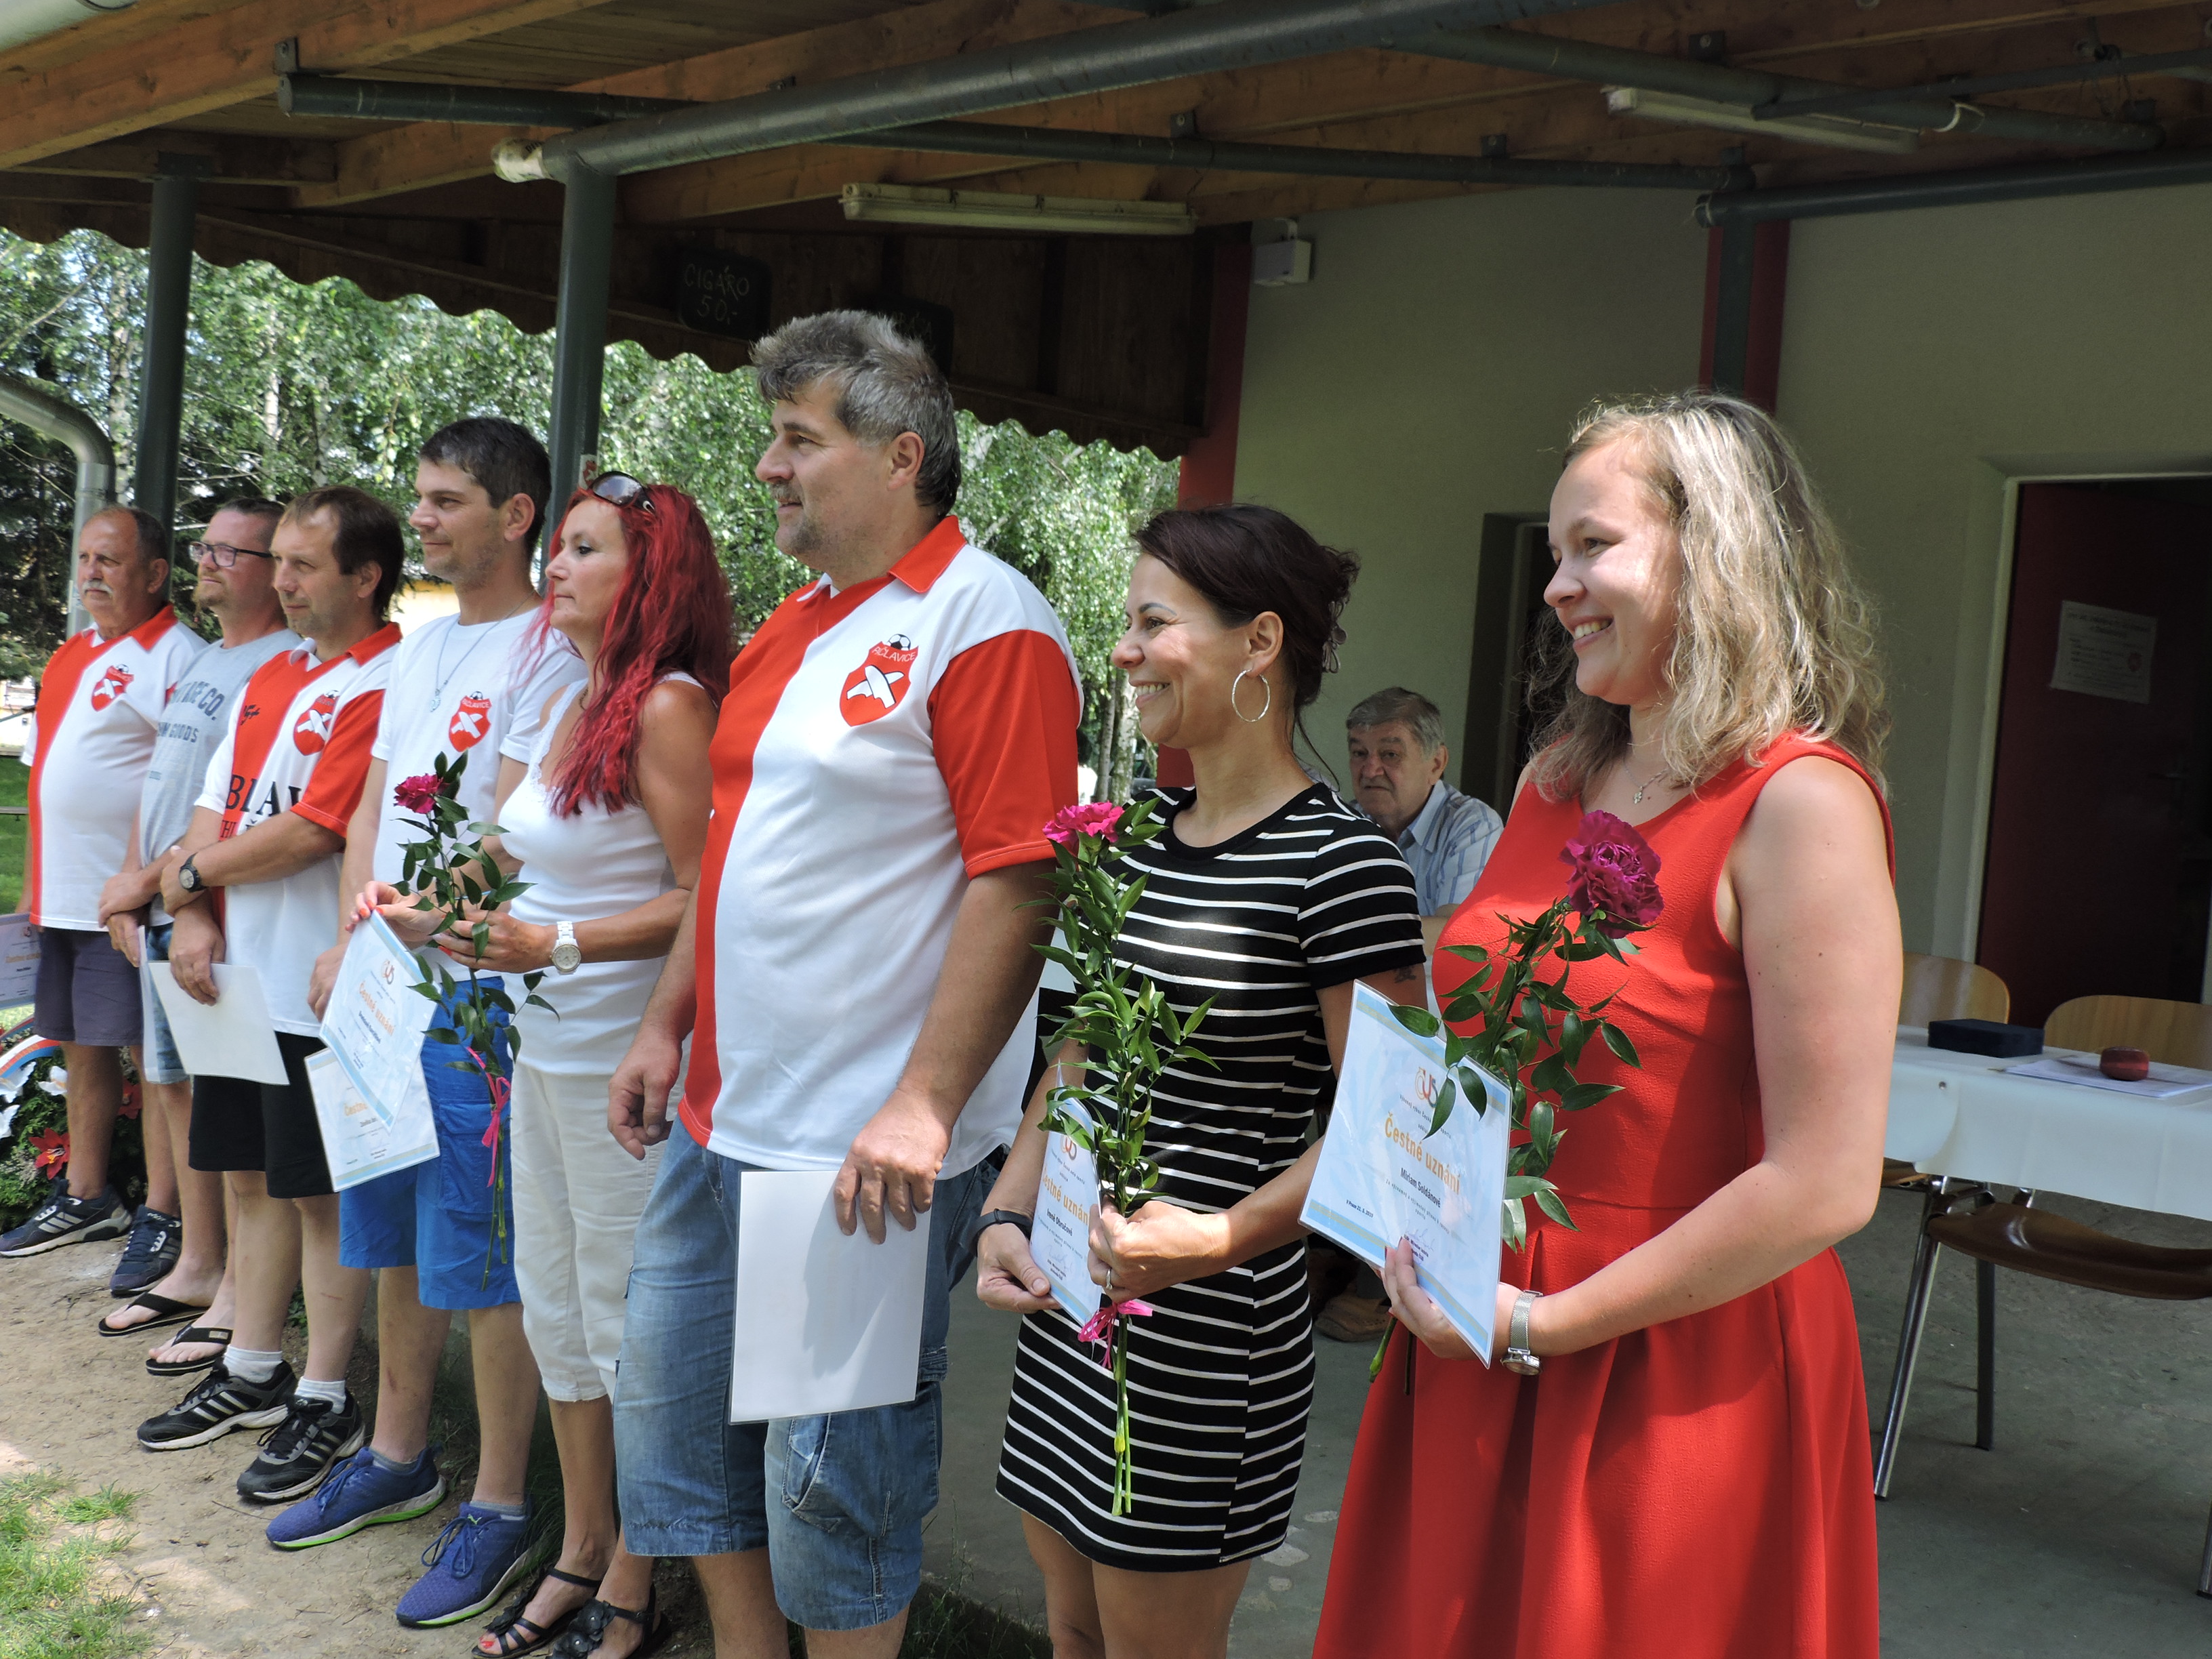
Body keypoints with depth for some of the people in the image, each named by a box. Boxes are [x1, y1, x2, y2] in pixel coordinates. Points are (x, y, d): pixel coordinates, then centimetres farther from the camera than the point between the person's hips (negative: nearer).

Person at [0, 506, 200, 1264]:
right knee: (82, 1051, 17)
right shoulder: (71, 655, 16)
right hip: (64, 897, 9)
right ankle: (85, 1200, 29)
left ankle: (162, 1216, 6)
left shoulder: (176, 657, -12)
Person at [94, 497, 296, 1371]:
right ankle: (197, 1267, 29)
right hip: (161, 914, 10)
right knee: (175, 1091, 16)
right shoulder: (198, 661, 18)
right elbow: (160, 781, 20)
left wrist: (149, 879, -12)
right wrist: (129, 887, 9)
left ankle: (240, 1296, 7)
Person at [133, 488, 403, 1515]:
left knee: (320, 1195, 1)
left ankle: (327, 1403, 14)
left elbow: (308, 832, -19)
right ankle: (253, 1373, 31)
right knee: (252, 1177, 17)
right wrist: (193, 917, -4)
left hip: (315, 987, -8)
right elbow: (215, 804, 12)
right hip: (237, 971, 8)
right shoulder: (270, 680, 14)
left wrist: (192, 875, -5)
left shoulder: (382, 687, -14)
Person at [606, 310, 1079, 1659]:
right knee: (676, 1415, 19)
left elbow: (1018, 881, -20)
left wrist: (923, 1105, -23)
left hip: (869, 1152, -9)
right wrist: (668, 1024, 17)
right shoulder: (791, 626, 14)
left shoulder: (984, 623, -14)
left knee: (835, 1474, 5)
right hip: (723, 1122, 9)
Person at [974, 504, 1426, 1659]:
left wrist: (1218, 1239, -25)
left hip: (1206, 1344, -7)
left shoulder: (1340, 868, -15)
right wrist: (1006, 1215, 6)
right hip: (1069, 1306, 7)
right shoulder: (1136, 837, 8)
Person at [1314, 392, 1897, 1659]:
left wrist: (1547, 1324, -16)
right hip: (1479, 1333, 7)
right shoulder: (1557, 781, 7)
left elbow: (1825, 1186, -22)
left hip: (1680, 1375, -7)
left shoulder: (1800, 803, -16)